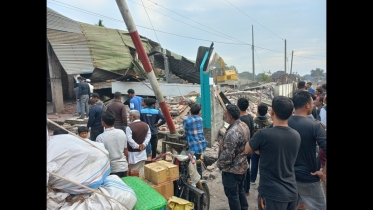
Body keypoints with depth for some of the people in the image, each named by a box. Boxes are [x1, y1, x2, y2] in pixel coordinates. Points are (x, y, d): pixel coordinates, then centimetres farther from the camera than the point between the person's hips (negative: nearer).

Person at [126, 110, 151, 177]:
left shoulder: (129, 127, -17)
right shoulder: (146, 125, 3)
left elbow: (129, 139, -23)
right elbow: (148, 136, 3)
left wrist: (137, 146, -13)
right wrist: (144, 144, -4)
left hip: (133, 153, -6)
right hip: (142, 152, 6)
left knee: (133, 172, 4)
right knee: (141, 169, 15)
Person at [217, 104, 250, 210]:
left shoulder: (233, 132, -30)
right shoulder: (244, 125, 1)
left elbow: (227, 155, -28)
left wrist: (220, 164, -10)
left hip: (232, 169, -9)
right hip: (242, 166, 10)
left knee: (232, 195, 8)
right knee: (241, 191, 24)